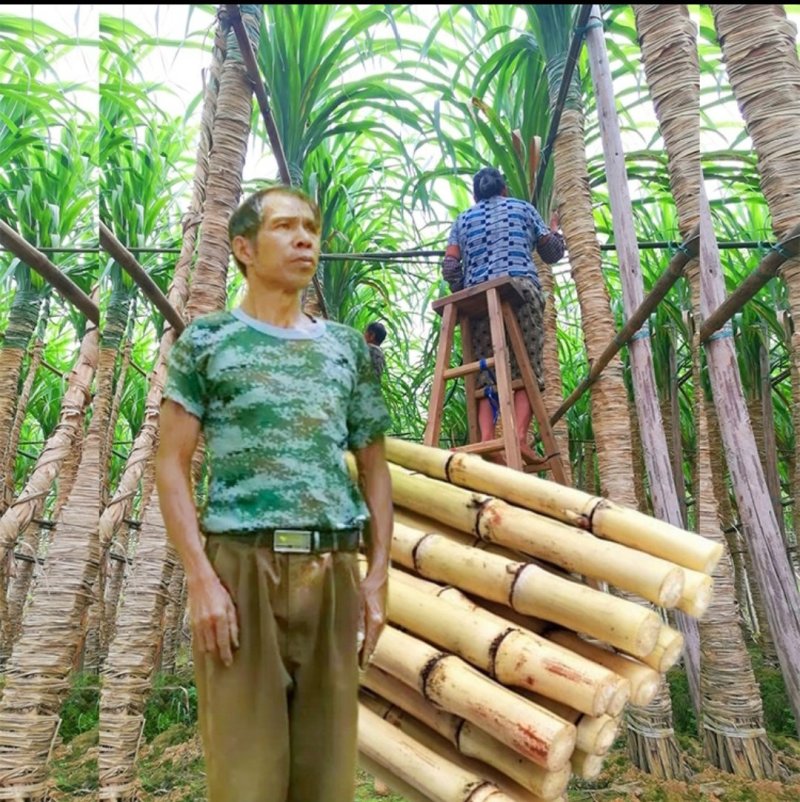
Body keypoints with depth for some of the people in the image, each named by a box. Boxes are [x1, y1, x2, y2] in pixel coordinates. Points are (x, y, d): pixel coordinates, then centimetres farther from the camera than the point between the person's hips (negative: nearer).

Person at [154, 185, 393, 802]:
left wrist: (378, 574, 4)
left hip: (333, 570, 3)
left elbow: (374, 467, 12)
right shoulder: (207, 340, 5)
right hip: (242, 563, -3)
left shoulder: (348, 347, 13)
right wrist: (202, 579, -10)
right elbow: (171, 466, 0)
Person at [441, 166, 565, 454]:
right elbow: (552, 253, 26)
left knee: (485, 375, -1)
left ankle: (486, 441, -17)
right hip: (520, 289, -1)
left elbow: (449, 267, 11)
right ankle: (519, 438, -22)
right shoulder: (522, 207, 23)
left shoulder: (463, 219, 24)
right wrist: (554, 230, 46)